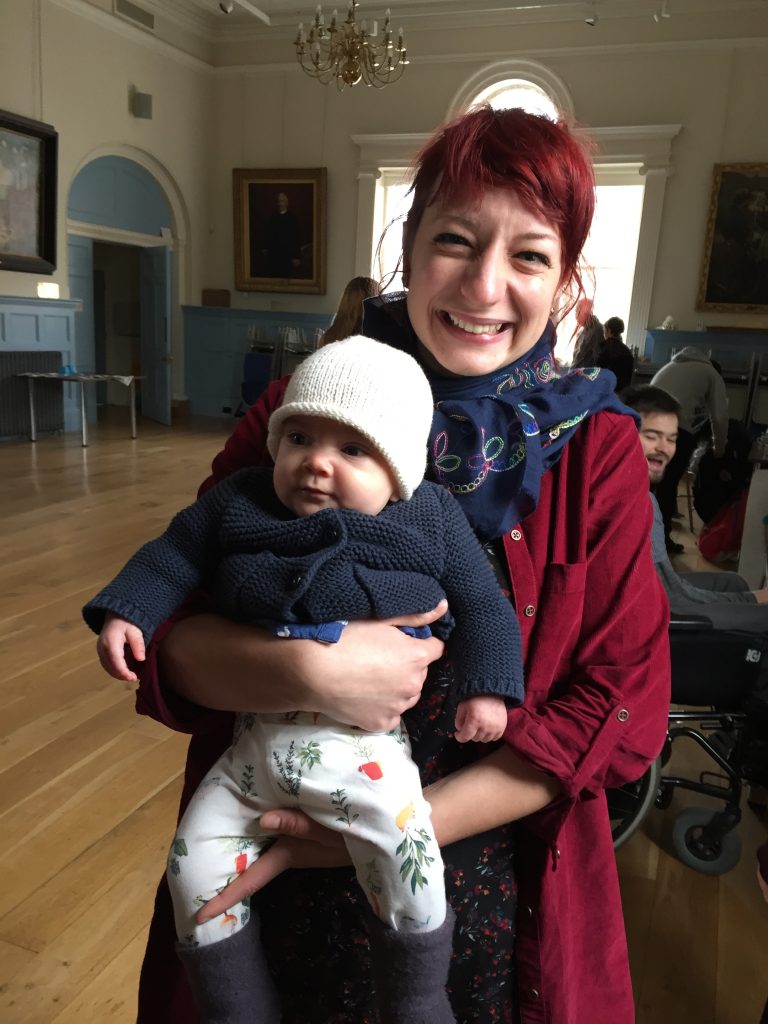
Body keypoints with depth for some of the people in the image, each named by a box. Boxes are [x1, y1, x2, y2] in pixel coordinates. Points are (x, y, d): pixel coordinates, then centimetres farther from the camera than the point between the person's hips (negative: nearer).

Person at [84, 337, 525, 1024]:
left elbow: (481, 602, 6)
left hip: (365, 743, -3)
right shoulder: (237, 503, 5)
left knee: (403, 849, -20)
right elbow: (174, 555, 15)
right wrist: (125, 611, 1)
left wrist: (487, 687, -3)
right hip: (256, 741, 4)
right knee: (195, 861, 2)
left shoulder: (432, 518, 0)